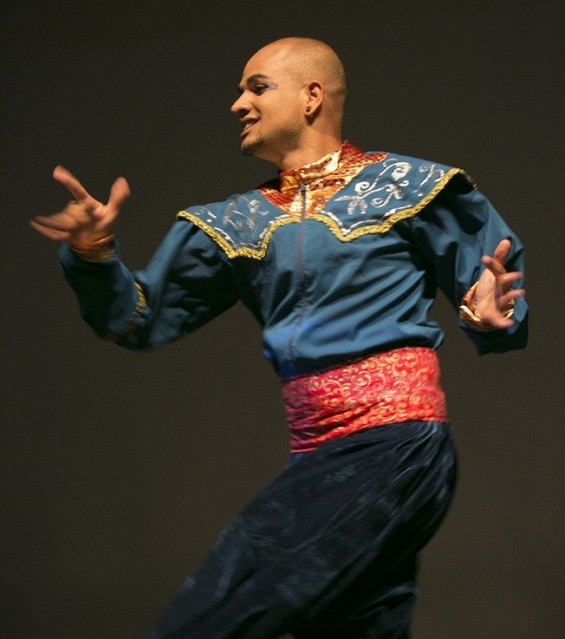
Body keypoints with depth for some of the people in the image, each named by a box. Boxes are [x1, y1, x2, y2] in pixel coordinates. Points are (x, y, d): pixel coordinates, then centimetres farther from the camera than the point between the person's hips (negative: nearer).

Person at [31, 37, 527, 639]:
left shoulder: (405, 187, 3)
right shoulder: (239, 225, 17)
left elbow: (499, 289, 7)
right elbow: (141, 319, 14)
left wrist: (488, 316, -16)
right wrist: (95, 257, -6)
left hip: (391, 452, -6)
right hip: (316, 460, 6)